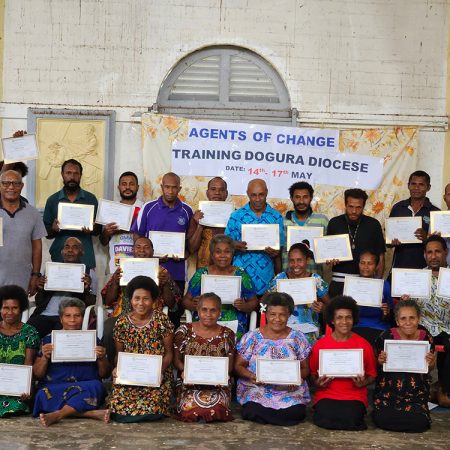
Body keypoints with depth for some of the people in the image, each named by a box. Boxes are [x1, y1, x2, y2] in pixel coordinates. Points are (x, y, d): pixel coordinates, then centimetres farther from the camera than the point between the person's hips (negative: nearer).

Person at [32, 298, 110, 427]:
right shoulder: (49, 340, 13)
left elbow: (104, 374, 12)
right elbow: (37, 375, 8)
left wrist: (102, 359, -8)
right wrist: (44, 357, -11)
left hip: (87, 387, 1)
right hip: (54, 388, 0)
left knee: (96, 386, -31)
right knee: (45, 394, -32)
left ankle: (56, 415, -34)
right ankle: (94, 413, -32)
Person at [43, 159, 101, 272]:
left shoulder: (91, 199, 8)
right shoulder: (52, 200, 8)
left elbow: (98, 229, 9)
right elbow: (46, 232, 9)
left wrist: (92, 229, -12)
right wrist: (53, 228, -12)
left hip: (85, 258, 0)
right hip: (60, 257, 0)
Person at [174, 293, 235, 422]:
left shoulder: (227, 334, 8)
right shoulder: (184, 331, 6)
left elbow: (230, 365, 8)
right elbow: (176, 359, 7)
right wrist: (183, 370, -14)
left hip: (217, 384, 1)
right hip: (189, 383, -1)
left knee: (216, 408, -30)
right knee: (190, 408, -31)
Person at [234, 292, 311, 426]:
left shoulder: (298, 338, 6)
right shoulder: (252, 337, 3)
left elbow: (305, 369, 9)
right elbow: (238, 366, 5)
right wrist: (251, 376, -16)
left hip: (291, 392, 1)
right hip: (257, 391, -1)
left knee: (294, 413, -29)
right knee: (254, 411, -31)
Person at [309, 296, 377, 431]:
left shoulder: (364, 345, 2)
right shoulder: (320, 345, 2)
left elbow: (372, 374, 9)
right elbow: (312, 373, 11)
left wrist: (363, 383, -11)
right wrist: (317, 382, -9)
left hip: (355, 396, 0)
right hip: (326, 395, 0)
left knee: (350, 420, -29)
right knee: (325, 420, -29)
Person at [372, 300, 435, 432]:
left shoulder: (426, 338, -4)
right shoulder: (386, 337, -9)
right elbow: (376, 367, 2)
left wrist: (431, 364, -12)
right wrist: (380, 362, -20)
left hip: (416, 391, 2)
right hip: (388, 389, -1)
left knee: (419, 423, -19)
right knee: (383, 420, -21)